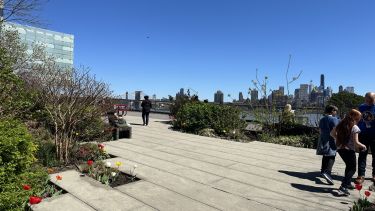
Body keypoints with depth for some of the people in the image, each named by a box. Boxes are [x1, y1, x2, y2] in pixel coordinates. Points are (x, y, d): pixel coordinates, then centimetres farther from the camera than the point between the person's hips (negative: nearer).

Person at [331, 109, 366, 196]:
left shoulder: (341, 124, 4)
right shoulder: (354, 127, -14)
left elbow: (332, 133, 10)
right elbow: (356, 142, -16)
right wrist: (363, 146, 1)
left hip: (340, 149, 7)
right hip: (349, 150, -7)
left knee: (349, 166, 26)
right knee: (352, 168, 6)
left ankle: (348, 183, 37)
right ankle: (343, 187, -6)